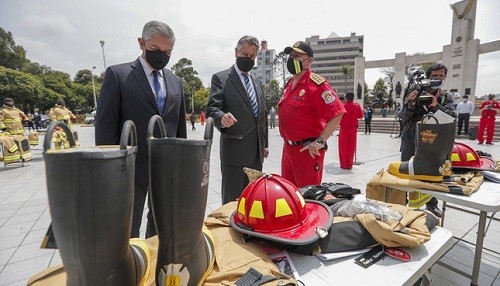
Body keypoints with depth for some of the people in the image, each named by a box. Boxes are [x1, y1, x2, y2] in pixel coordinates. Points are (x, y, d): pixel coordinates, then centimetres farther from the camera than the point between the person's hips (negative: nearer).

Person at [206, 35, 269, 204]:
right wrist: (222, 118, -34)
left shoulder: (257, 82, 18)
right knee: (232, 201, 3)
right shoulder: (220, 78, -1)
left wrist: (265, 144, 17)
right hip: (234, 152, -6)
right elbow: (212, 109, -11)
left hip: (256, 153, 6)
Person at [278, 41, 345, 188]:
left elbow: (337, 114, -20)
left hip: (307, 151, -8)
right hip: (288, 148, 8)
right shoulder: (289, 85, 12)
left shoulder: (316, 84, -15)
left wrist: (320, 142, -22)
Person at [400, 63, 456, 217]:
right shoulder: (415, 94, -1)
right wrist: (411, 104, -25)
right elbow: (404, 117, -6)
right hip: (411, 139, -2)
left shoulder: (446, 97, 6)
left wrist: (435, 106, -26)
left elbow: (452, 117, -9)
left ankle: (432, 203, 28)